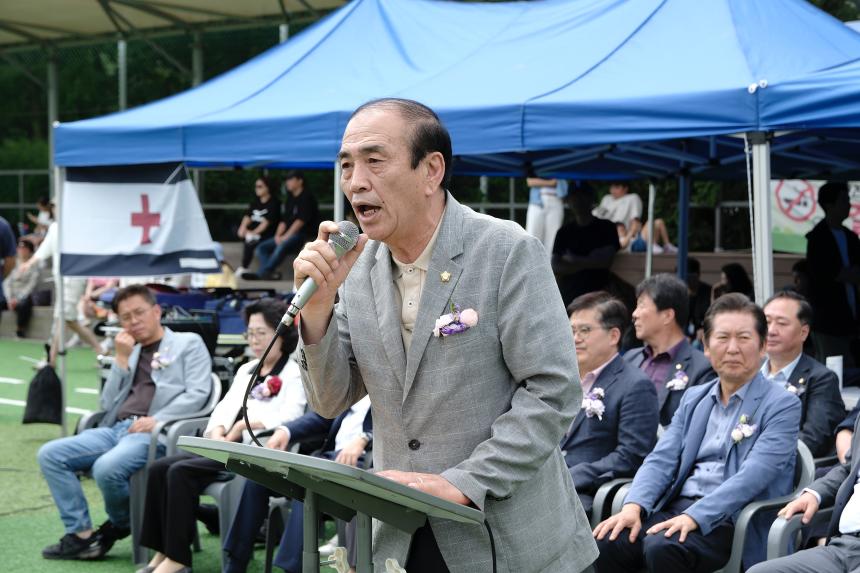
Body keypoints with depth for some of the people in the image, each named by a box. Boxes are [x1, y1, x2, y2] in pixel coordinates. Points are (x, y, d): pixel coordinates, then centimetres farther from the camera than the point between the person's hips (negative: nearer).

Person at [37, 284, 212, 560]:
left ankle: (120, 525, -1)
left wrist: (158, 419, -16)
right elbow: (108, 403, 17)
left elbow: (197, 393, -5)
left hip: (155, 433, -7)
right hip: (116, 428, 7)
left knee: (107, 468, -34)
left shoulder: (188, 343, 8)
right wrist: (122, 359, 8)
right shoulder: (129, 351, 25)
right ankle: (81, 535, -8)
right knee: (50, 454, -11)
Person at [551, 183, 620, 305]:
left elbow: (606, 261, -5)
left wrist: (574, 260, -2)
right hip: (567, 297, 2)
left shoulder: (606, 228, 6)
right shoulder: (564, 232, 13)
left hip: (596, 295, -2)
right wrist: (588, 263, -6)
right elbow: (555, 267, 3)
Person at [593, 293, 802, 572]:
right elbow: (662, 459, 10)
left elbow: (753, 475, -14)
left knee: (662, 548, -34)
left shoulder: (782, 405, 0)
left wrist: (695, 517, -25)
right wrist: (634, 506, -10)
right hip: (677, 506, 5)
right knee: (607, 542, -22)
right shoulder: (693, 398, 20)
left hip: (729, 520, -5)